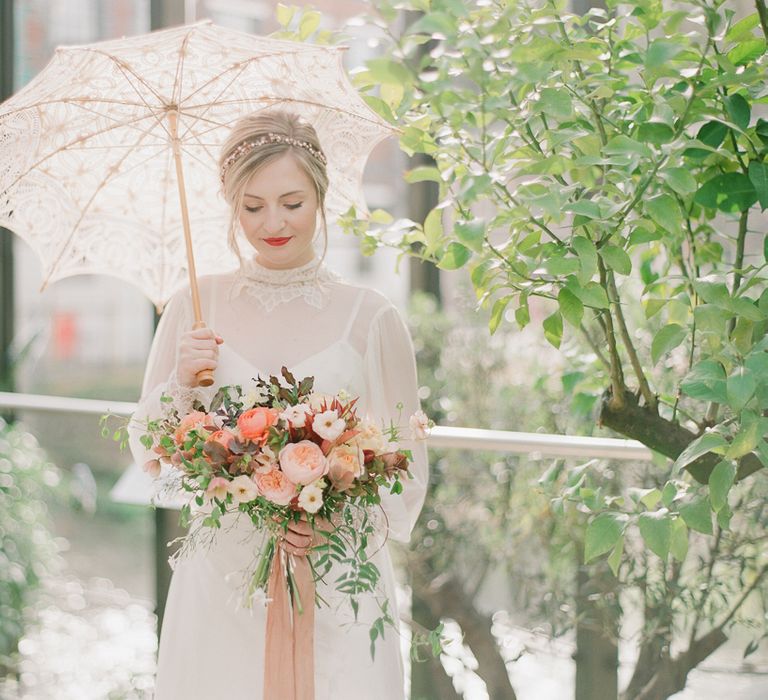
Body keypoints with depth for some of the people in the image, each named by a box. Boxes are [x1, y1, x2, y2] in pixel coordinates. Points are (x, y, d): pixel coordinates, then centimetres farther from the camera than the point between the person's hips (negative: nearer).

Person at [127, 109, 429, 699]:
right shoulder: (195, 308, 3)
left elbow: (407, 464, 1)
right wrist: (183, 384, -9)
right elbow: (150, 451, 8)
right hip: (220, 581, 1)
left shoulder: (370, 318, -3)